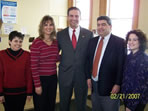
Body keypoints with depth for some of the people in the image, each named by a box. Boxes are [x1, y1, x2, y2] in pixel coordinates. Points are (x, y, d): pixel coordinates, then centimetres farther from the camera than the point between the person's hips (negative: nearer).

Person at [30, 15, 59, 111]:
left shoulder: (55, 42, 3)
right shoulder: (36, 43, -14)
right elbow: (34, 66, -14)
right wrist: (37, 85, -14)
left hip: (53, 78, 5)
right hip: (41, 79, -5)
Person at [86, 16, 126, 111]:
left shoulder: (119, 42, -10)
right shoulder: (93, 41, 7)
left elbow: (121, 65, -12)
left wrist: (118, 84, -14)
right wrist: (88, 77, 7)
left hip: (110, 86, -5)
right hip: (94, 83, 6)